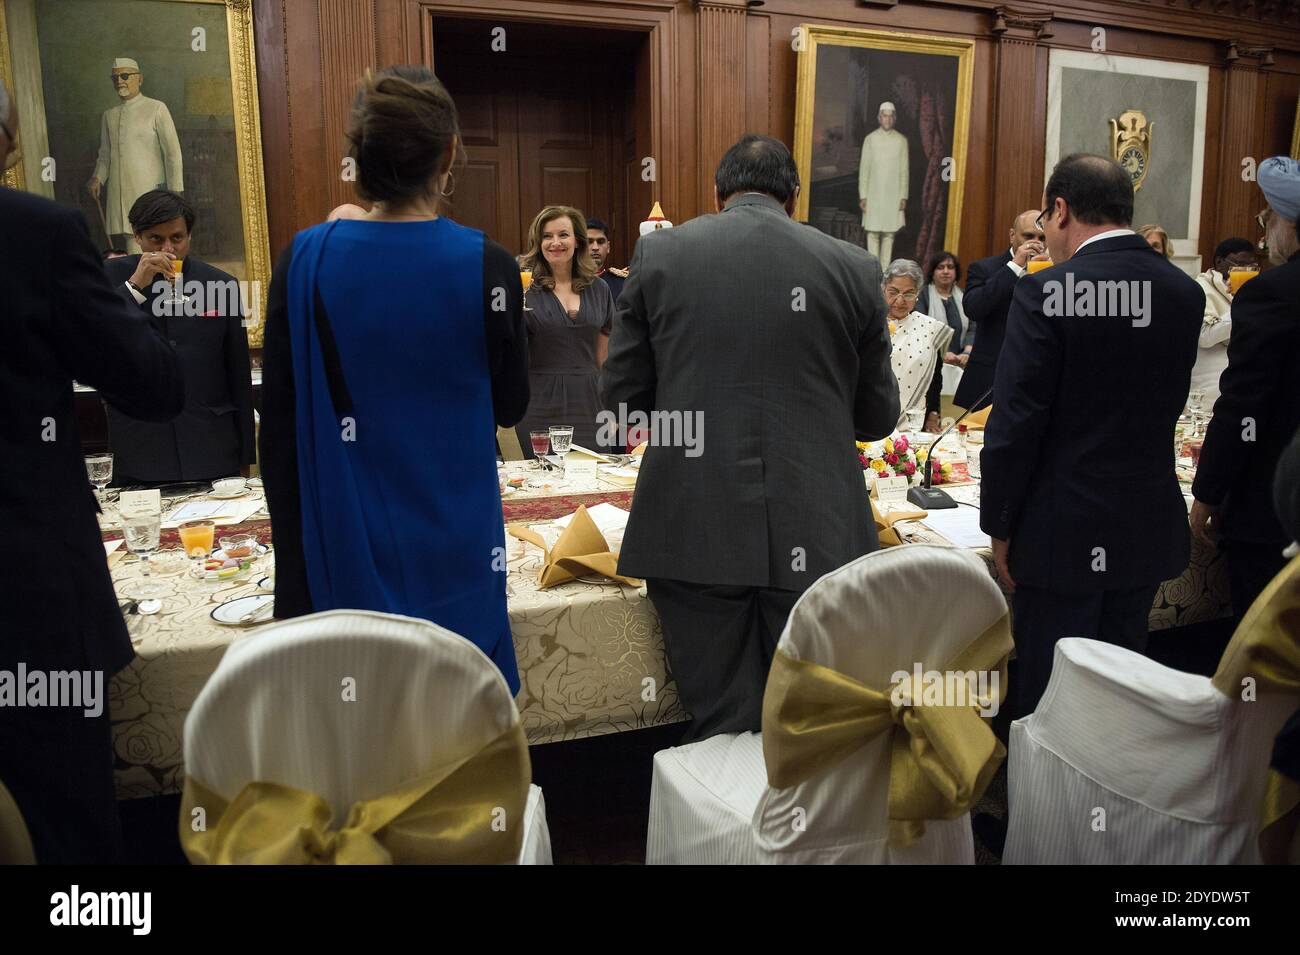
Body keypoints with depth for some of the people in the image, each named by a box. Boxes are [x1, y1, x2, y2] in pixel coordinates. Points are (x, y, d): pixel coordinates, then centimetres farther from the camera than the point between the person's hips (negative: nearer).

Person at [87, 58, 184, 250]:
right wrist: (97, 178, 3)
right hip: (116, 196, 5)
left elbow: (173, 154, -1)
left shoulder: (156, 109, 2)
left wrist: (175, 194, -7)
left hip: (148, 192, -5)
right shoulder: (109, 115, 17)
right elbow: (105, 155, 23)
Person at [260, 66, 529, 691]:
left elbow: (279, 426, -3)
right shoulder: (485, 266, -11)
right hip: (454, 544, 0)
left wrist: (293, 551, 7)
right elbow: (510, 405, 3)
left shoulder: (305, 261, -7)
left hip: (345, 543, 1)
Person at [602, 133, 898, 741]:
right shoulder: (854, 267, 3)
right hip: (816, 533, 1)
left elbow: (621, 395, 4)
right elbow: (878, 416, 8)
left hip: (695, 530, 0)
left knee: (723, 730, 11)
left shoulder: (659, 253, 2)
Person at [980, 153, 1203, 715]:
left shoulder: (1046, 292, -16)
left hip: (1065, 533, -6)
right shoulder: (1185, 293, 4)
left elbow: (1015, 424, -16)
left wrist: (999, 527, -7)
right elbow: (1166, 405, 12)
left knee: (1049, 695, 7)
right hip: (1151, 528, 6)